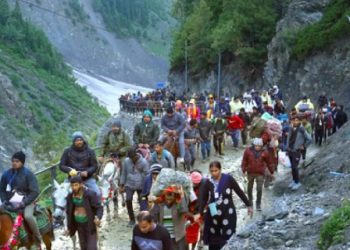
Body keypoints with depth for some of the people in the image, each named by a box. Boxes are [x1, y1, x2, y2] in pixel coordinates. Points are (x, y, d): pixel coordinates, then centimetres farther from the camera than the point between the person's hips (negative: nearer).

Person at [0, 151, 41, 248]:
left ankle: (38, 240, -13)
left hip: (26, 201, -6)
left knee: (28, 216, -32)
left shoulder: (28, 174, -11)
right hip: (11, 202, 6)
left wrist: (23, 203, -21)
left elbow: (35, 192, -13)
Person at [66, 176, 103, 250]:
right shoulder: (70, 196, -8)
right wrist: (69, 227, 6)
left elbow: (99, 208, -20)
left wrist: (98, 218, -40)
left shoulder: (90, 194, -24)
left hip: (90, 224, -5)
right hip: (79, 224, 5)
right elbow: (69, 212, 4)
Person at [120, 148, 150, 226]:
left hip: (141, 185, -2)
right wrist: (122, 186, 8)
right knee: (128, 200, -13)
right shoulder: (126, 161, -2)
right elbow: (124, 174, 7)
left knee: (142, 202, 2)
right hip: (129, 185, 2)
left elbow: (147, 175, -7)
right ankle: (131, 219, 3)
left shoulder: (143, 162, -10)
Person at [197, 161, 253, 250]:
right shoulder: (208, 182, -5)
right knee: (213, 240, 7)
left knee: (227, 238, -2)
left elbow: (239, 192, -2)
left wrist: (249, 205, 3)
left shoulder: (228, 179, -10)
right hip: (213, 215, 2)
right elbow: (203, 199, 0)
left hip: (228, 214, -2)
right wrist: (200, 213, -11)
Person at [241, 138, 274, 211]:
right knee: (250, 188, 19)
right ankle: (250, 200, 42)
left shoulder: (264, 153, -7)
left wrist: (272, 172, 9)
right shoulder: (248, 151, -10)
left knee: (259, 189, -5)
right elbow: (244, 161, -2)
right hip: (250, 173, 2)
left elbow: (269, 163, 3)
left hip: (260, 173, -1)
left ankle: (258, 204, 9)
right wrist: (244, 170, -4)